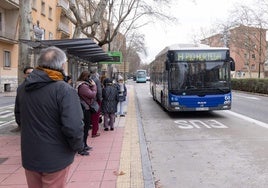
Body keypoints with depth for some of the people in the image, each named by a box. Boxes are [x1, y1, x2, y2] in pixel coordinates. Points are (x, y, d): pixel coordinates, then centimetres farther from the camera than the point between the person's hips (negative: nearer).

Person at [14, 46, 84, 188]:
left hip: (29, 156, 6)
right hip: (55, 158, -5)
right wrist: (77, 146, -10)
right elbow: (73, 126, -28)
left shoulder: (23, 87, 0)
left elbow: (19, 118, 10)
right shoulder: (64, 90, -22)